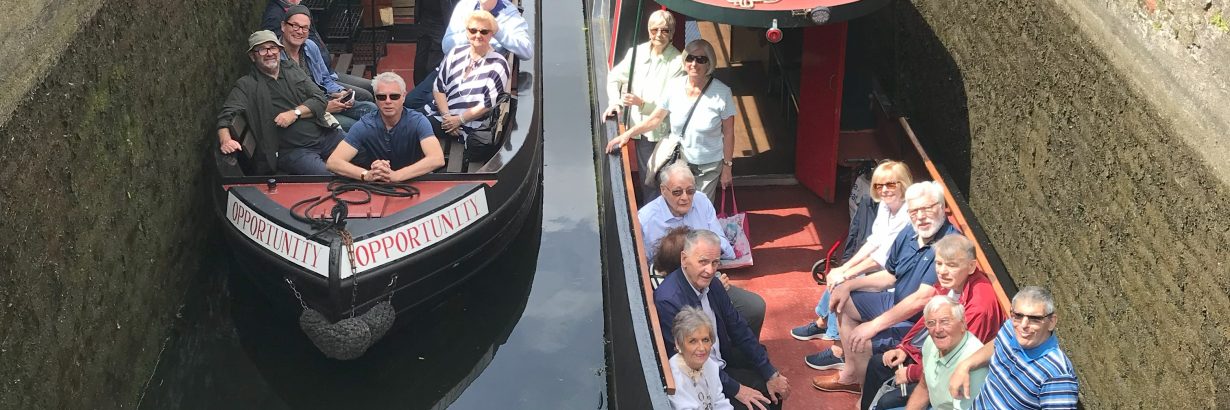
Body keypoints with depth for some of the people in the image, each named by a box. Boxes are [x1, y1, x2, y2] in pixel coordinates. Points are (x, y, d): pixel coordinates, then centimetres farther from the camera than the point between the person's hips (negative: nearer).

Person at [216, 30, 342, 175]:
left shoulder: (296, 74, 19)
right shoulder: (246, 86, 6)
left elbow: (319, 99, 9)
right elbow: (227, 115, -5)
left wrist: (295, 113, -9)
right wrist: (225, 140, -27)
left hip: (325, 136, 5)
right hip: (291, 150, -5)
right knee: (324, 176, -30)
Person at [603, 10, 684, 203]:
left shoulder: (677, 62, -12)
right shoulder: (636, 52, 2)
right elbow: (615, 77, 12)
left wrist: (642, 103, -22)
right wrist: (615, 102, -4)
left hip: (663, 129, -4)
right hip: (640, 126, 4)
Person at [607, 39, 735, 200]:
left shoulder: (722, 93, -13)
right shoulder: (675, 88, -5)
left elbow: (728, 133, -6)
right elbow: (655, 118, 7)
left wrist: (727, 166, -3)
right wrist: (628, 134, 1)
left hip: (708, 168, -2)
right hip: (676, 161, 2)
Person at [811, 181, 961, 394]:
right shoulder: (909, 233, -1)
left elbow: (922, 298, -31)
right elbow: (889, 277, 14)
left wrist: (875, 325, -29)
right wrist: (848, 284, 1)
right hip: (896, 302, 9)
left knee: (860, 341, -24)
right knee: (843, 300, 12)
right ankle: (850, 374, 19)